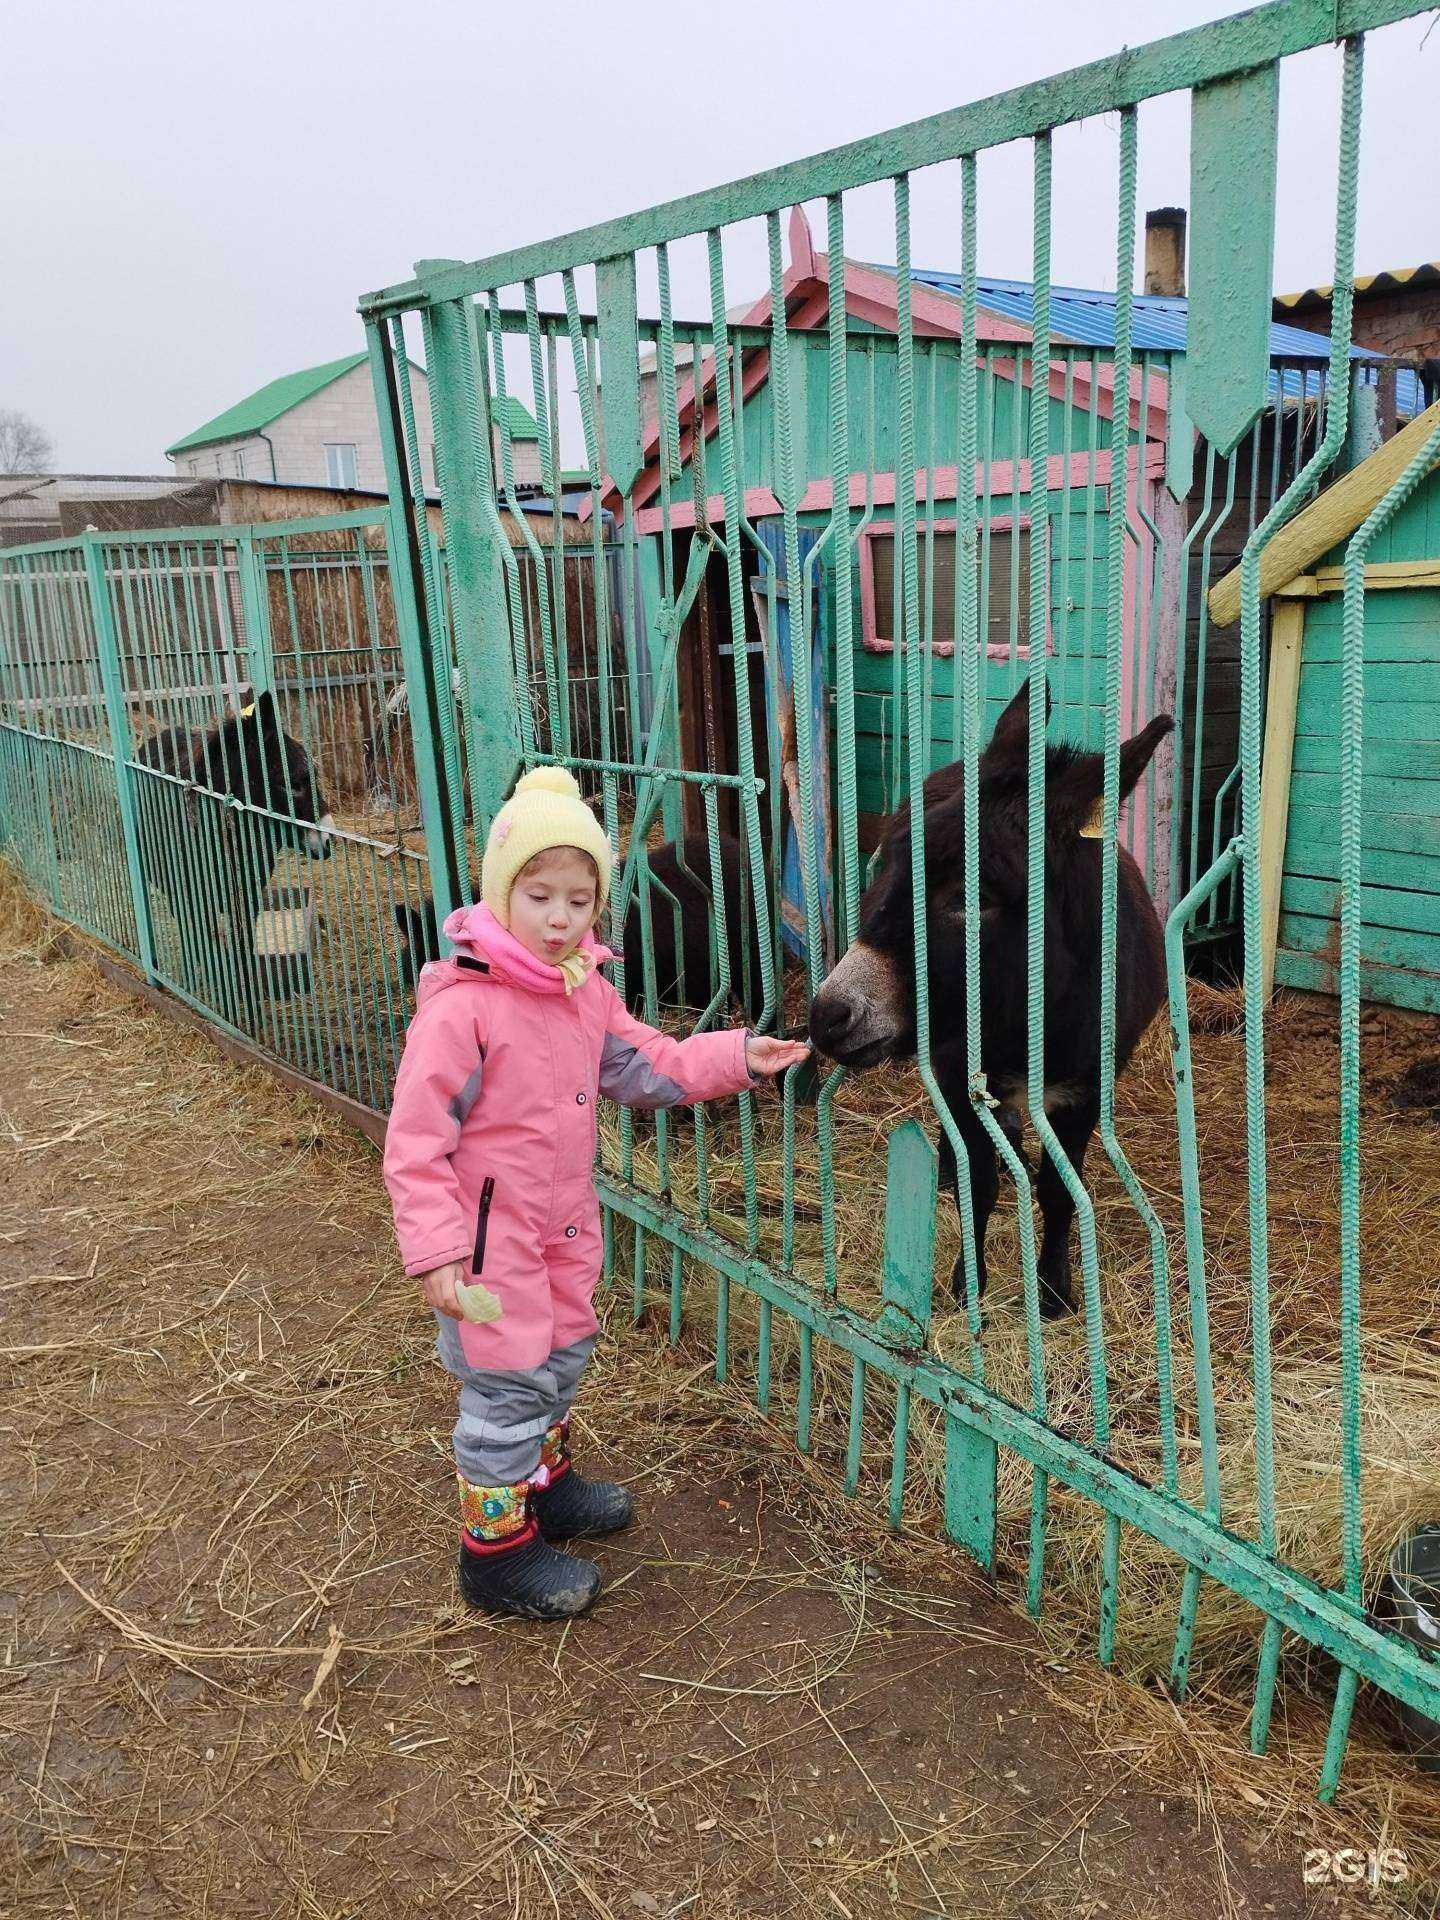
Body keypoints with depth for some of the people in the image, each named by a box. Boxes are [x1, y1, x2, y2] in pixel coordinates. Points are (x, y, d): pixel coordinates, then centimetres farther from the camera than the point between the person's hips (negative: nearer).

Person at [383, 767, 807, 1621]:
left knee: (562, 1361, 24)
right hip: (493, 1241, -8)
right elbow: (415, 1140, -22)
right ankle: (497, 1549, 24)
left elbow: (647, 1066, 10)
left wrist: (736, 1056, -2)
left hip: (566, 1231, 8)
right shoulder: (461, 1006, -24)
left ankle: (547, 1483, 48)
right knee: (507, 1386, 4)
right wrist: (435, 1250, -24)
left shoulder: (588, 991, 2)